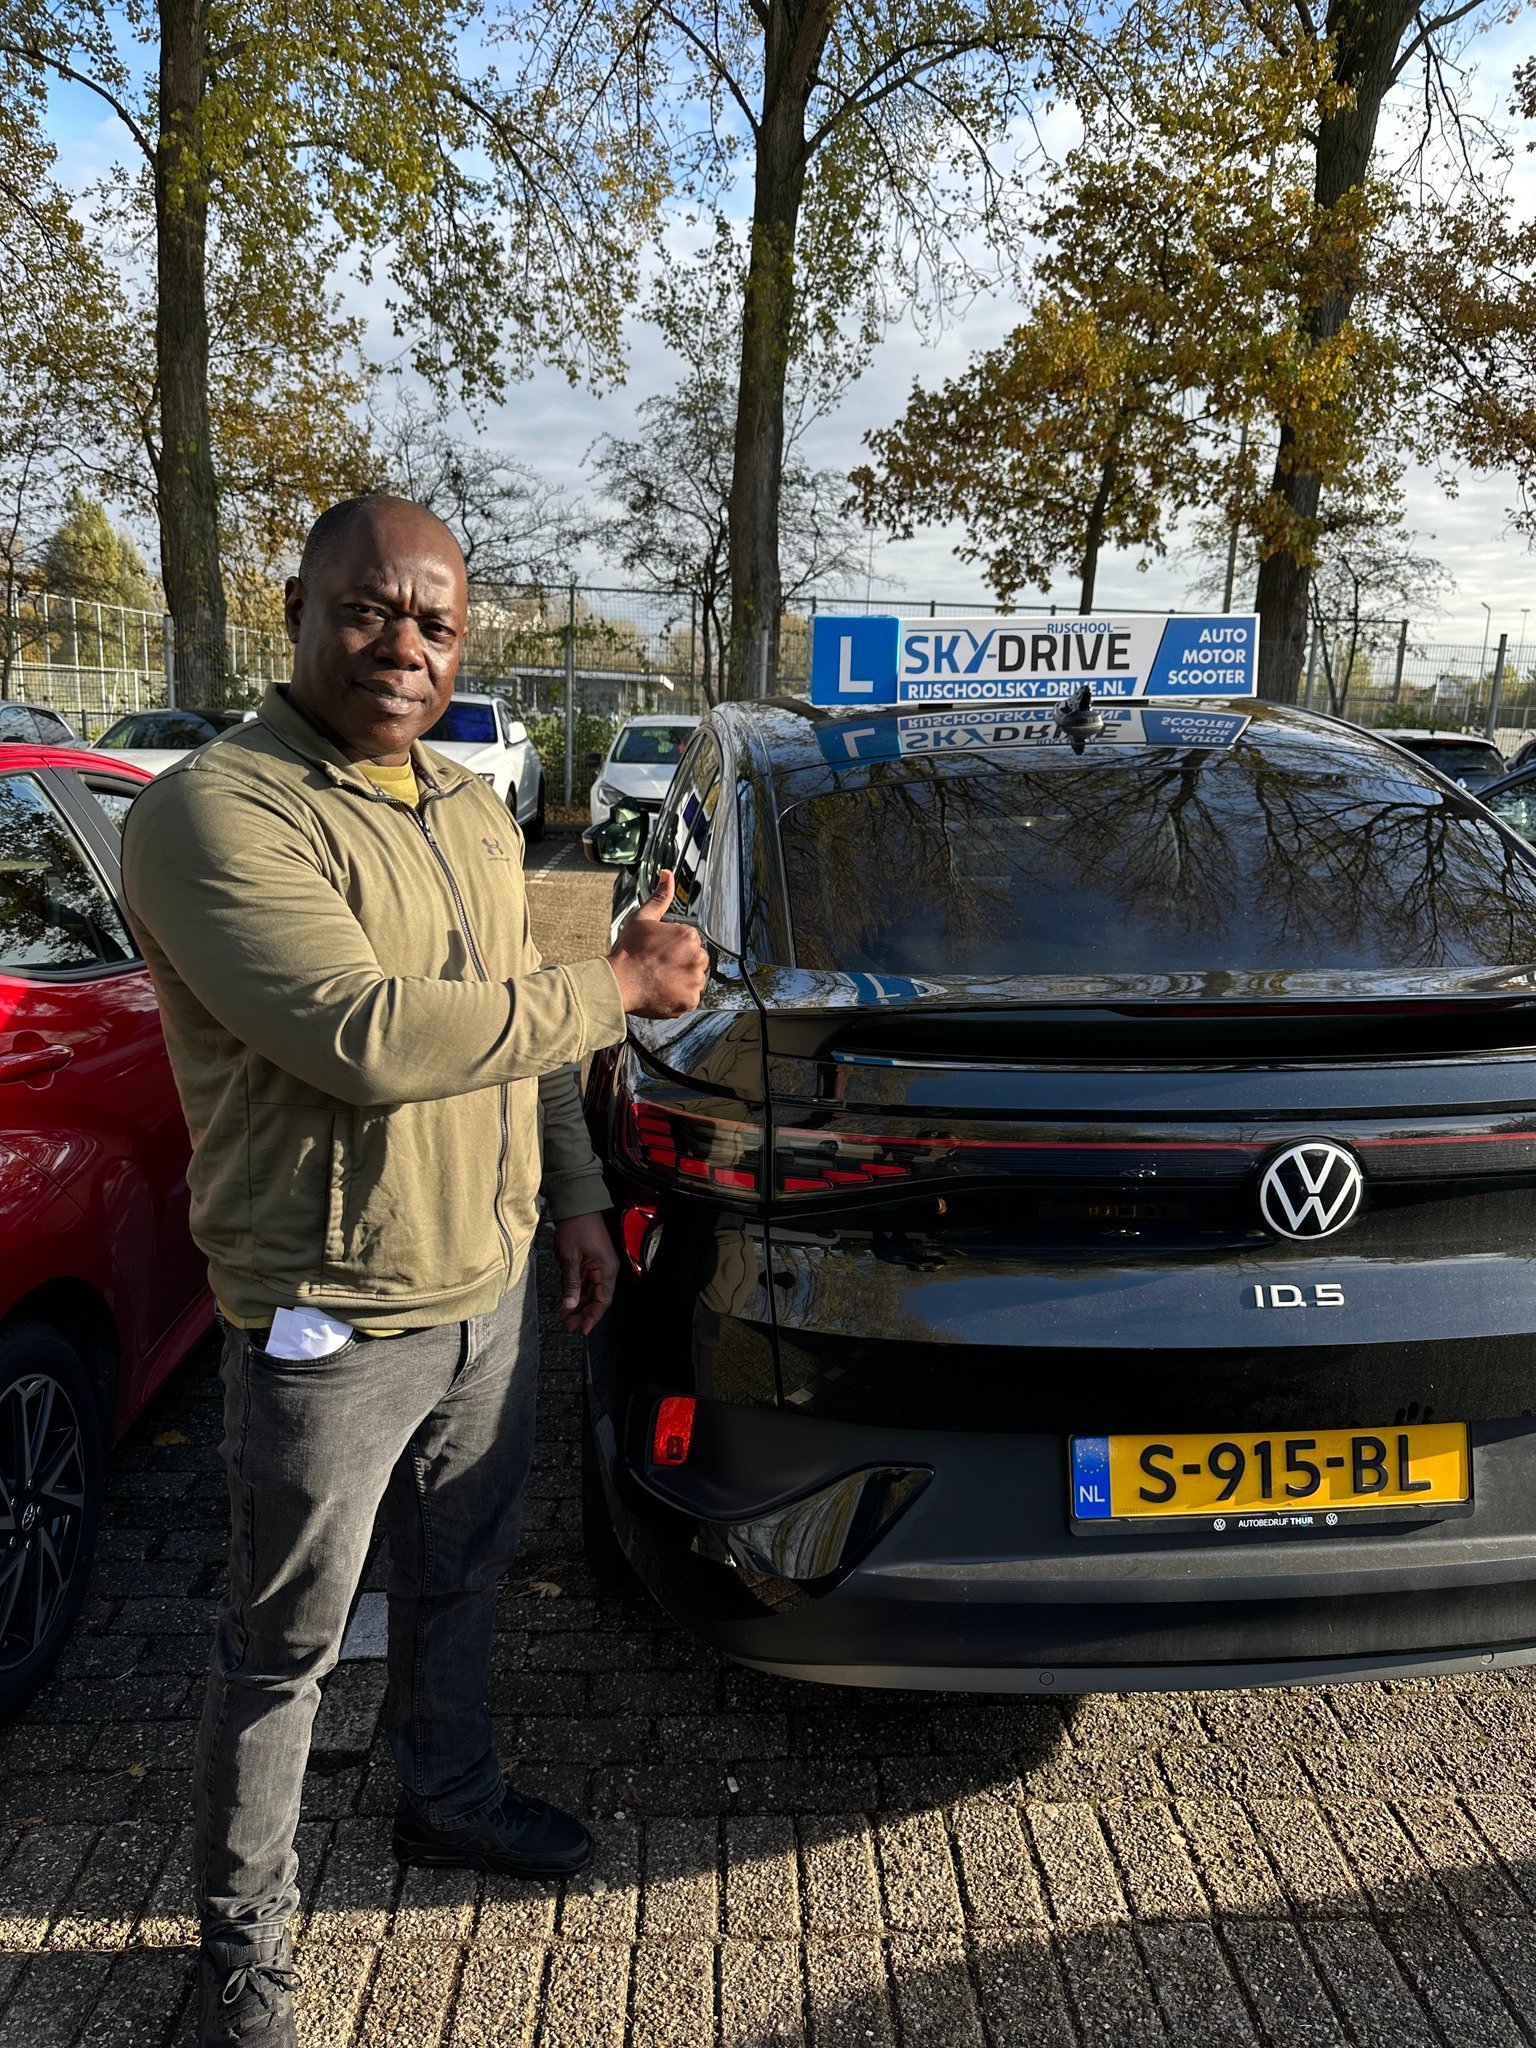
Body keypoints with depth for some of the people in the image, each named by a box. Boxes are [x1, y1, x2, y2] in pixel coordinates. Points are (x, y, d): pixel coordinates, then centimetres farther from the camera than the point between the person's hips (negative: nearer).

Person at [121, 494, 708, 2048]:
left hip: (491, 1293, 7)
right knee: (287, 1644, 11)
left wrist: (575, 1197, 15)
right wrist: (620, 986, -23)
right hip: (330, 1325, -7)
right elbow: (369, 1040, -30)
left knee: (460, 1583, 25)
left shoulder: (473, 813, 9)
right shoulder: (217, 811, -18)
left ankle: (450, 1798, 50)